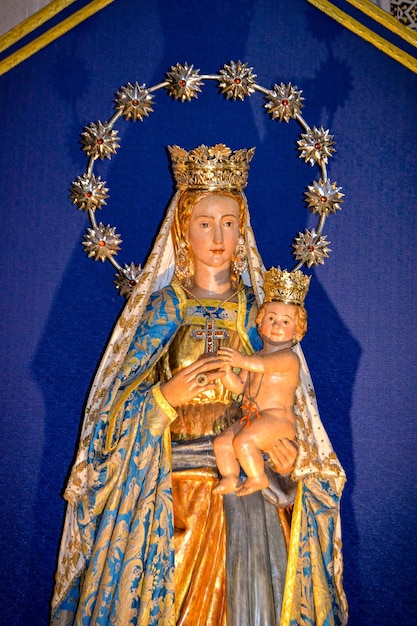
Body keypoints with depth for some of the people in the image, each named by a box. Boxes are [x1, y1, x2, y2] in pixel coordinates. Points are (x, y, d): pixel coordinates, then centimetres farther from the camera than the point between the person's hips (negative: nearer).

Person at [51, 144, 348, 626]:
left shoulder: (259, 307, 6)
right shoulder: (162, 307, 0)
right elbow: (119, 406, 0)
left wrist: (289, 460, -7)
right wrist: (166, 397, -19)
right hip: (167, 487, -1)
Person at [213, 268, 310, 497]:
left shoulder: (288, 357, -8)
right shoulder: (256, 357, 19)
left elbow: (263, 365, -30)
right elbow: (239, 387, 14)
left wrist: (243, 360, -47)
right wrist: (226, 370, -3)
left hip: (277, 418, -8)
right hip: (250, 418, 8)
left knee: (243, 441, -26)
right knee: (221, 442, -5)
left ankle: (258, 478, -7)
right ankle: (230, 478, 5)